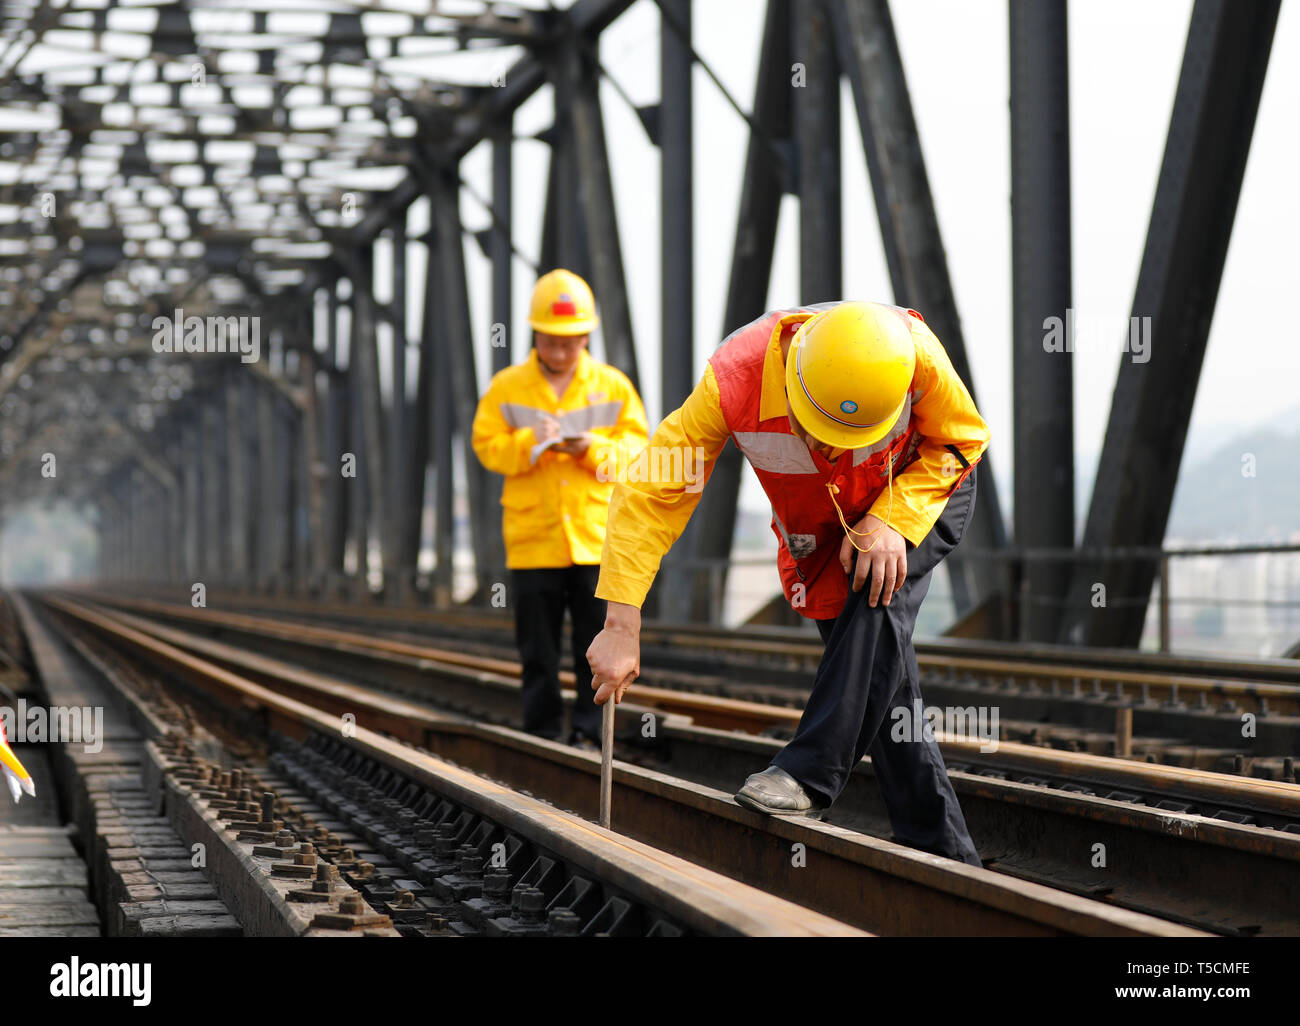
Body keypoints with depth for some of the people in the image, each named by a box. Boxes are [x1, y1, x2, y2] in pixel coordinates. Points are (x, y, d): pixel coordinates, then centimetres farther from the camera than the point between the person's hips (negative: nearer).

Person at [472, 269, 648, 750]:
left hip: (598, 538, 0)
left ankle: (588, 733, 6)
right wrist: (531, 444, -17)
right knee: (538, 649, 5)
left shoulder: (612, 386, 6)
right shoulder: (506, 387, 5)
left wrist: (592, 448, -12)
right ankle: (542, 736, 14)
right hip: (532, 539, 0)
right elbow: (487, 445, 0)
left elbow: (637, 448, 5)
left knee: (598, 646, -1)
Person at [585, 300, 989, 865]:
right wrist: (622, 627, -38)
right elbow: (652, 491, -33)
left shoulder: (916, 354, -37)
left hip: (924, 491, -1)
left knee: (879, 597, -31)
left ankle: (811, 773, -26)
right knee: (880, 676, -3)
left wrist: (890, 520, -30)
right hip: (820, 527, 2)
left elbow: (962, 439, -16)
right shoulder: (733, 383, -37)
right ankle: (944, 853, 6)